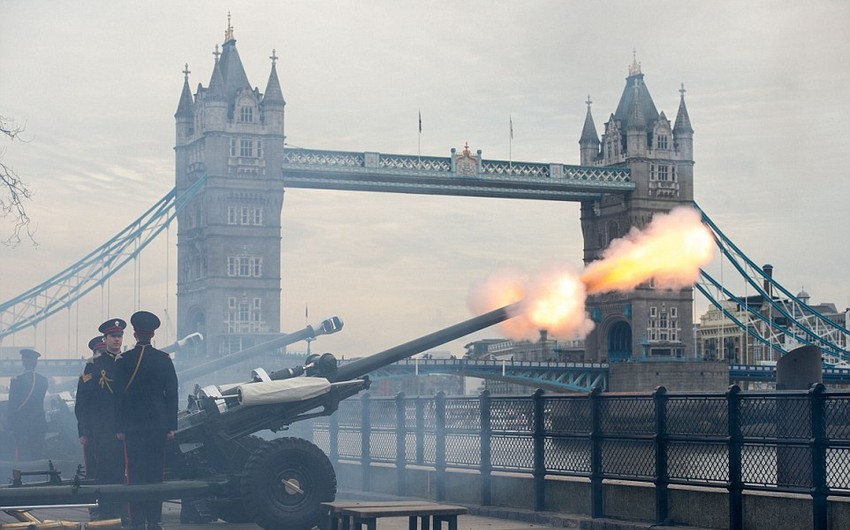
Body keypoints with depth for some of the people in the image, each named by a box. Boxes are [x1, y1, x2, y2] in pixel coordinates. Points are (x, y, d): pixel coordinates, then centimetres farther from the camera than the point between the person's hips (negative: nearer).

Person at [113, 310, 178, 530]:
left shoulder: (123, 360, -3)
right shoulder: (164, 359, 1)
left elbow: (118, 395, -2)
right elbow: (172, 394, 2)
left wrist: (120, 427, 4)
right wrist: (171, 426, 7)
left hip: (132, 426, -1)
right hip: (158, 425, 1)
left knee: (136, 473, 1)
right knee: (155, 472, 6)